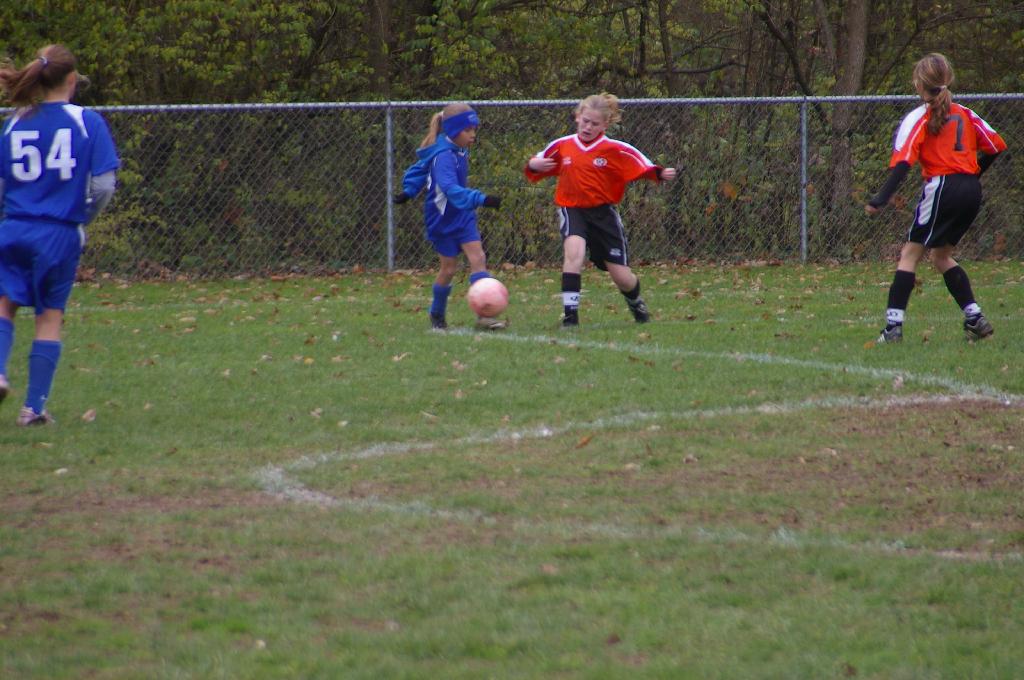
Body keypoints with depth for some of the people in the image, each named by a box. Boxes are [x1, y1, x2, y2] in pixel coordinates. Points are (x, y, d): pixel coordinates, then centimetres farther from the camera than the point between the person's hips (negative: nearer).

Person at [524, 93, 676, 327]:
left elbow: (642, 166, -10)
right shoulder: (562, 146, 0)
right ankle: (570, 313, -28)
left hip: (603, 212, 0)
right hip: (572, 209, 0)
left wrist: (660, 174, -29)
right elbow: (538, 164, 11)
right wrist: (533, 165, -12)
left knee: (622, 277, 4)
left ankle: (637, 304, 40)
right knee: (574, 251, -32)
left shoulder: (615, 149, -7)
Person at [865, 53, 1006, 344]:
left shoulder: (918, 118, -3)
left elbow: (902, 162, -14)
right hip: (972, 193, 6)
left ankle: (893, 326, -9)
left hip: (942, 188, -6)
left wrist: (880, 200, -18)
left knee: (910, 254, 0)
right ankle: (975, 318, 11)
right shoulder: (965, 114, 14)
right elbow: (996, 146, 16)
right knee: (941, 256, 21)